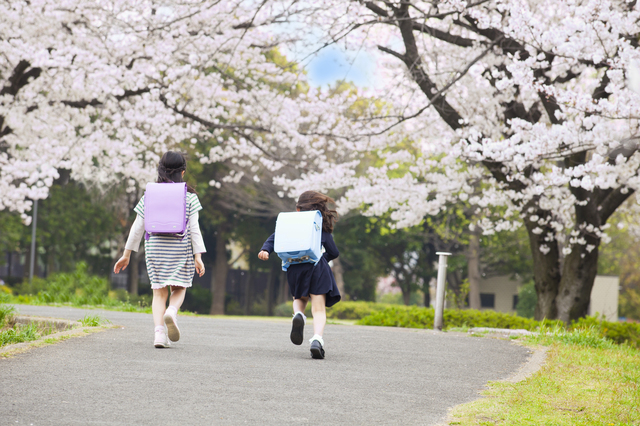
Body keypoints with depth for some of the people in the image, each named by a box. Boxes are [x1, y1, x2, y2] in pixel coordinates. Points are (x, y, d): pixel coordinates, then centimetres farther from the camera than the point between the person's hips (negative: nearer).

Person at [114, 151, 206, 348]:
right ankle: (172, 312, -20)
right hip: (180, 248, -1)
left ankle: (159, 332, -9)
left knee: (159, 292, 7)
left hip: (154, 248, 1)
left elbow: (137, 227, 4)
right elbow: (194, 228, -6)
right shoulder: (189, 196, -2)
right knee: (179, 288, 13)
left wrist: (127, 254, 10)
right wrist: (198, 256, -5)